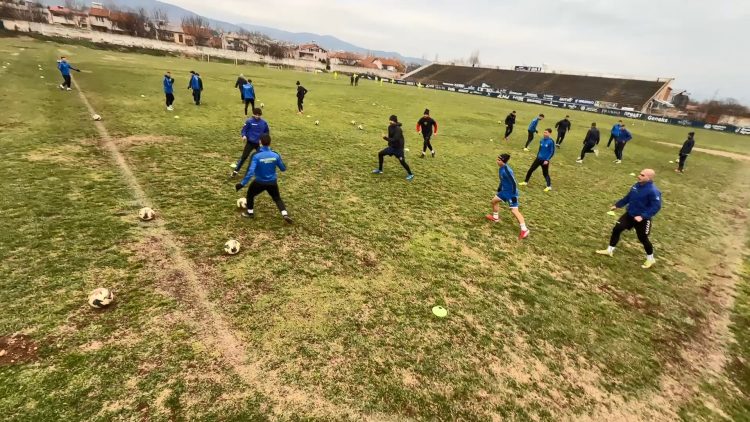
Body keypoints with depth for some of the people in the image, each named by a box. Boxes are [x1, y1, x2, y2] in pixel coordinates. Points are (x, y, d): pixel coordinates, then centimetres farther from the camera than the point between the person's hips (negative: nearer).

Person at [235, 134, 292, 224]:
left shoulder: (256, 156, -21)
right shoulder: (275, 155, -12)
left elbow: (251, 171, -26)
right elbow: (283, 169, 0)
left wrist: (242, 183, -21)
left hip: (259, 182, -2)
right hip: (272, 182, 2)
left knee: (250, 194, 26)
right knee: (277, 198, 21)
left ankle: (250, 213, 37)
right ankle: (285, 215, 5)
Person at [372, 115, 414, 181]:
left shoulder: (398, 129, -26)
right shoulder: (390, 127, -1)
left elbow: (395, 140, -32)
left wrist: (385, 138, -27)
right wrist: (390, 143, -1)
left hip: (398, 148, -8)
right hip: (392, 146, 8)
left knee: (402, 162, -11)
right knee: (380, 154, 8)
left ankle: (410, 174, 9)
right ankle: (380, 170, 21)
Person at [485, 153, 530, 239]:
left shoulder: (507, 171, -27)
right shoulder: (501, 168, 1)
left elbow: (514, 183, -25)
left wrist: (514, 195, -23)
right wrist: (499, 188, 28)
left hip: (511, 193, -10)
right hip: (504, 191, 10)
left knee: (514, 211, -12)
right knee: (494, 200, 22)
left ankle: (524, 230, -8)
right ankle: (495, 217, 42)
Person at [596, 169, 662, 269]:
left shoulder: (653, 191, -24)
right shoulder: (637, 185, -1)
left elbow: (656, 206, -24)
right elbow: (628, 197, 13)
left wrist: (643, 216, -30)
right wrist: (617, 205, 15)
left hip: (642, 219, -7)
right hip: (630, 214, 7)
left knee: (643, 239, 7)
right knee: (616, 229, 3)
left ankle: (650, 259, 32)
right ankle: (610, 250, 18)